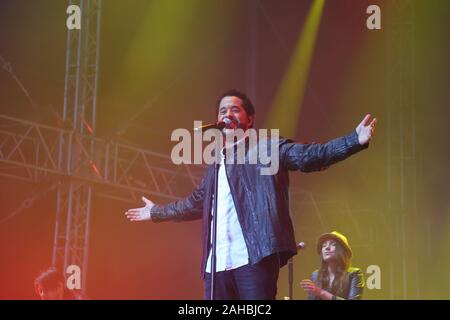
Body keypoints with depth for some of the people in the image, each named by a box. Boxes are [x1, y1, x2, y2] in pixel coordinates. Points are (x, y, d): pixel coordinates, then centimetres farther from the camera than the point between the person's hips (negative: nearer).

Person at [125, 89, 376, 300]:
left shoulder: (269, 148, 8)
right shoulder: (215, 164, 25)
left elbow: (310, 156, -6)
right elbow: (196, 202, 40)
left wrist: (355, 140, -19)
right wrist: (157, 212, 50)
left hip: (255, 257, -6)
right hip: (217, 263, 6)